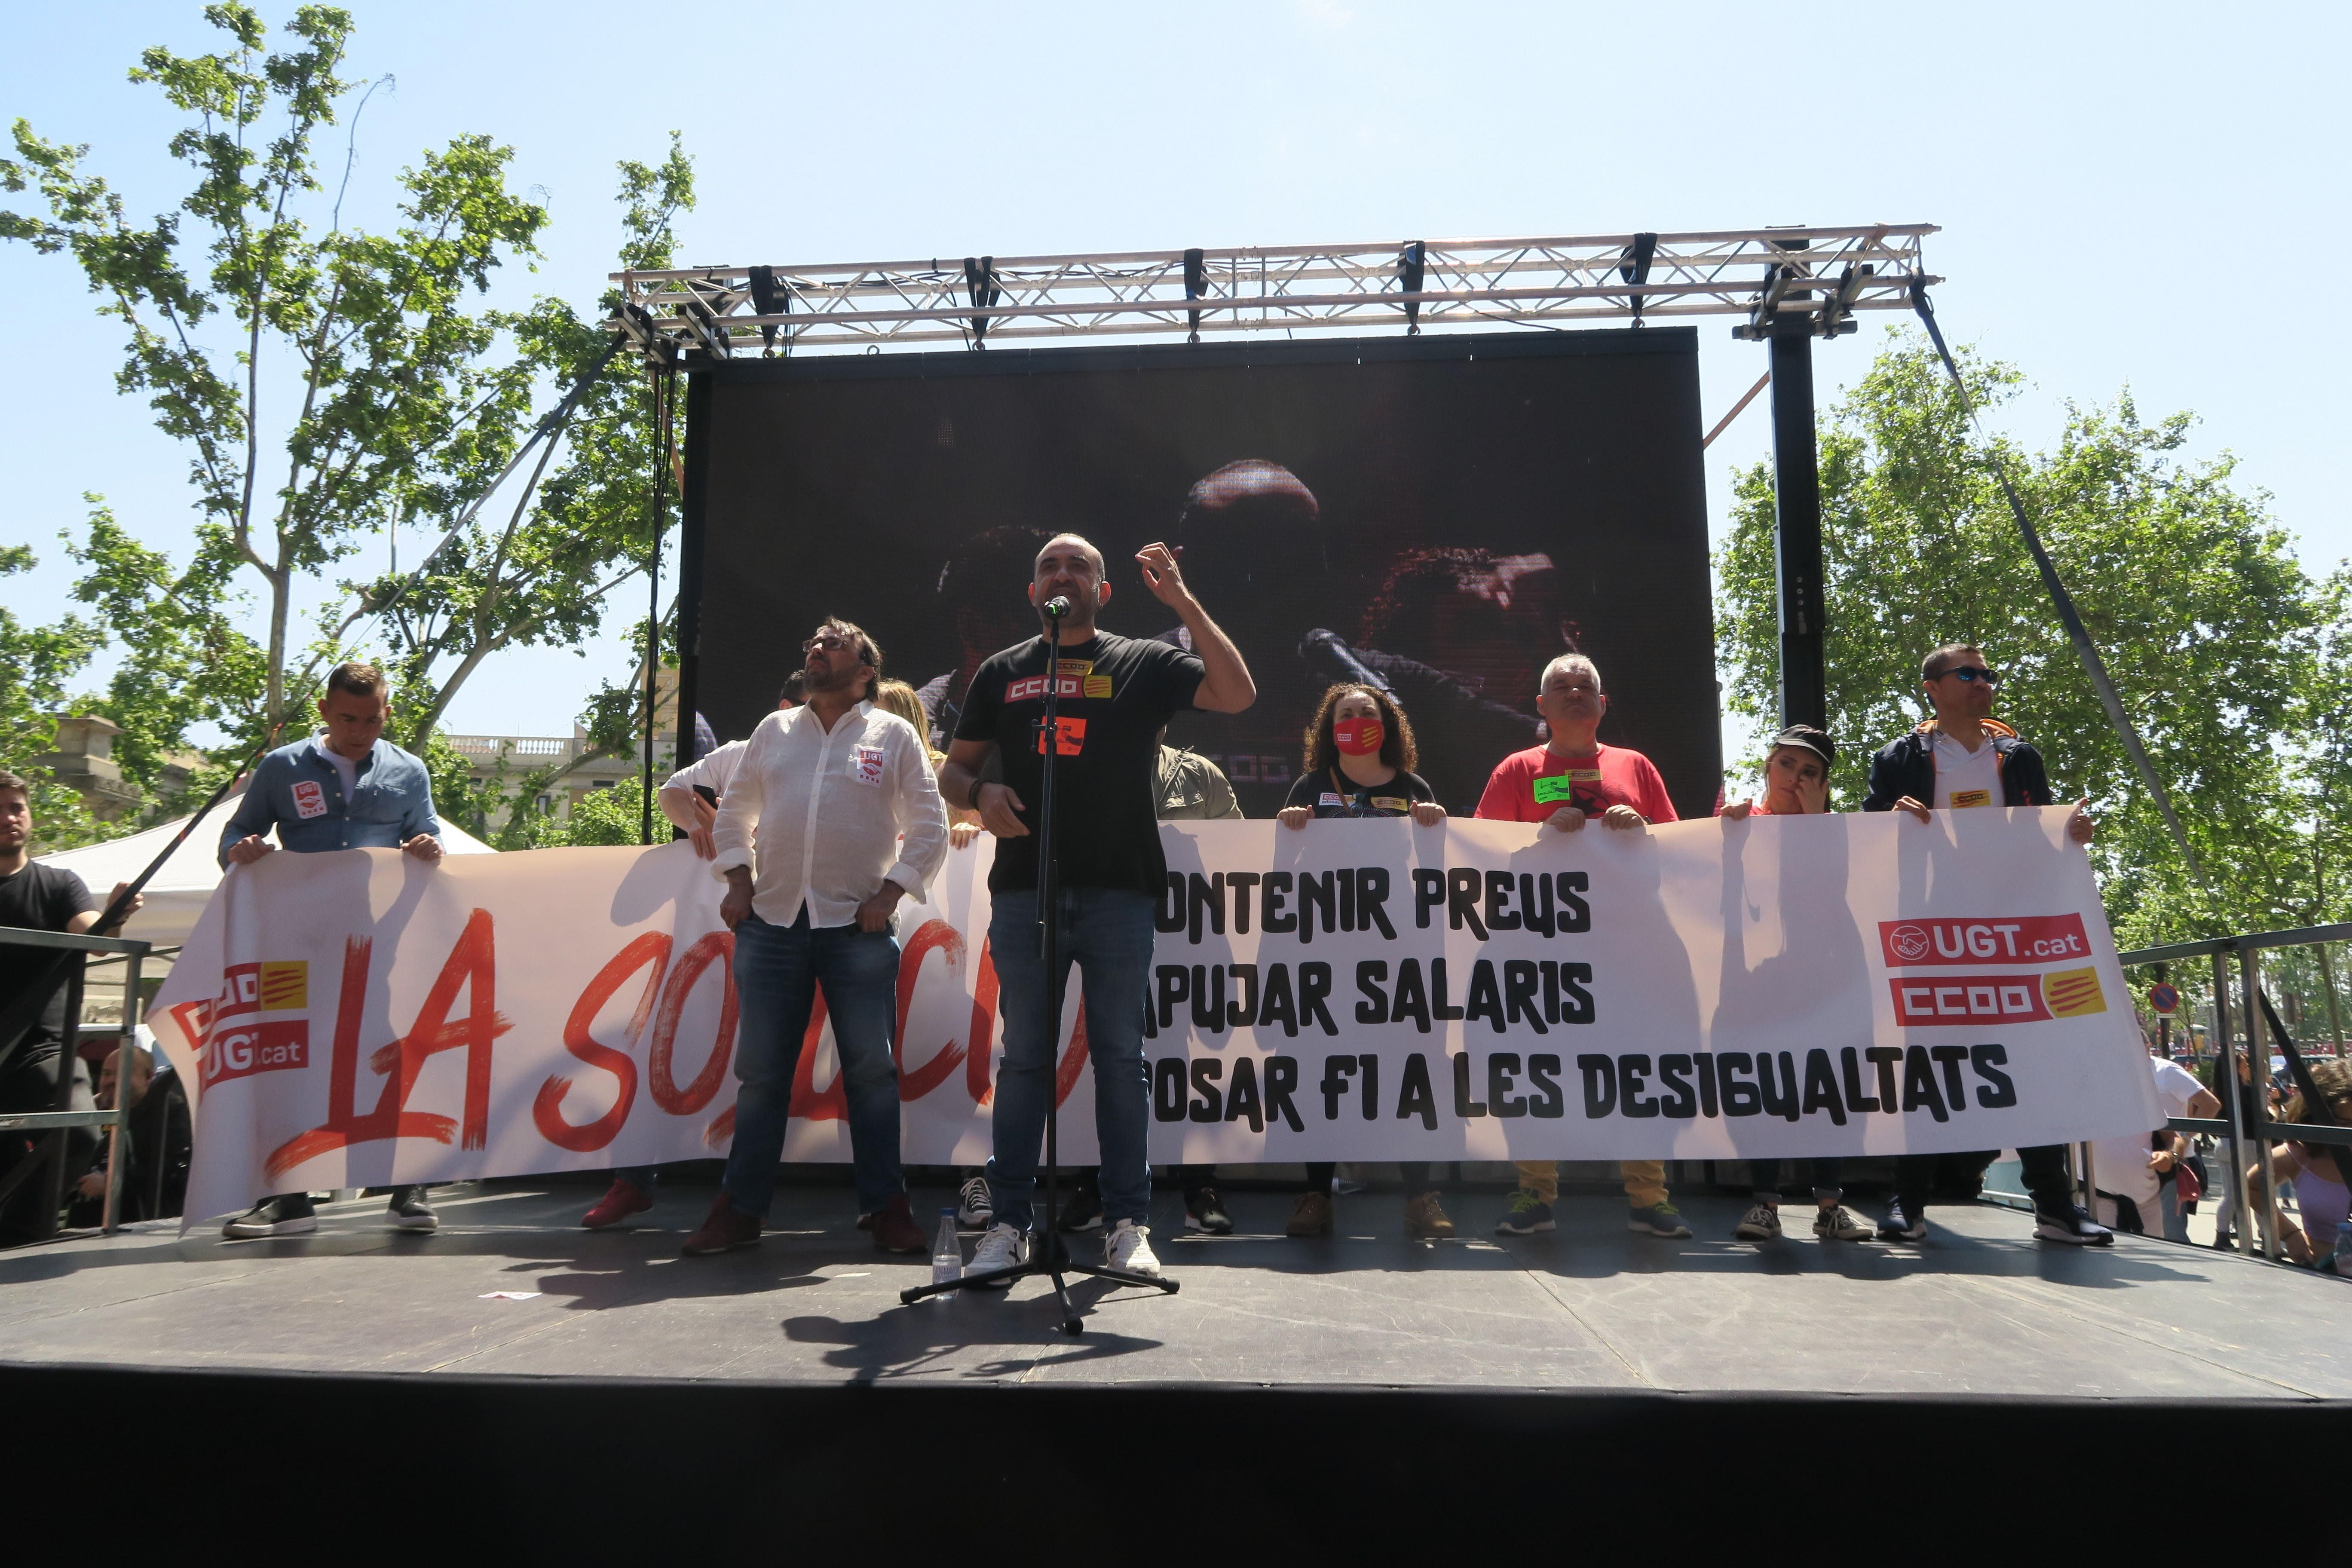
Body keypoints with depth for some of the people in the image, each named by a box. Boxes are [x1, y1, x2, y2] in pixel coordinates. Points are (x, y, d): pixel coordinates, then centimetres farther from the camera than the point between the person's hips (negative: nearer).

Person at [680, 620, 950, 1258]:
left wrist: (889, 893, -6)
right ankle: (740, 1207, 14)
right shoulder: (774, 730, 16)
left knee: (872, 1069, -1)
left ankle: (887, 1207, 8)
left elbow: (930, 827, 4)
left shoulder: (894, 734, 7)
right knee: (760, 1069, 6)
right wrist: (739, 883, 8)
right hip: (771, 923, 3)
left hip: (856, 926, -2)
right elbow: (733, 811, 21)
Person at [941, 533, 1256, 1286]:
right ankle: (1008, 1222, 13)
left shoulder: (1143, 663, 8)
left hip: (1120, 891, -1)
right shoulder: (1003, 672, 15)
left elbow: (1238, 694, -7)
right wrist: (981, 793, -7)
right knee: (1024, 1056, 6)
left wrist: (1183, 601, -12)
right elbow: (954, 771, 16)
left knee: (1120, 1056, 3)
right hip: (1024, 889, 2)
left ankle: (1127, 1223, 11)